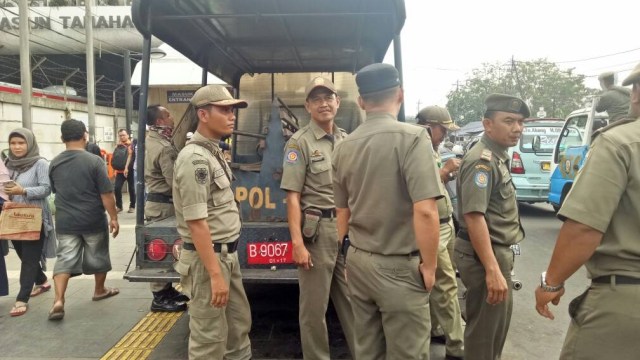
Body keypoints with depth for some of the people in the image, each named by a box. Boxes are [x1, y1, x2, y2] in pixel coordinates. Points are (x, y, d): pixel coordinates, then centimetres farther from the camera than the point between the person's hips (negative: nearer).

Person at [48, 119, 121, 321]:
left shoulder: (54, 164, 2)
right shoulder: (94, 161, -14)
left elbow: (54, 191, 17)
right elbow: (106, 194, -15)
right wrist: (113, 217, -6)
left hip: (65, 222, 3)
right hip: (93, 221, -3)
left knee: (64, 259, 4)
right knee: (97, 257, 15)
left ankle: (58, 301, -8)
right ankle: (99, 290, 32)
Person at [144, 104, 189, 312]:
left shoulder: (149, 142, 12)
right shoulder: (164, 148, -21)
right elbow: (175, 182, -23)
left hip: (155, 201, 10)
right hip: (163, 205, -10)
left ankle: (166, 290, 25)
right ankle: (160, 298, 5)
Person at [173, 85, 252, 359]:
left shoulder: (214, 153, 10)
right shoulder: (194, 158, -19)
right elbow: (196, 223, -23)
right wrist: (215, 274, -23)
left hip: (228, 255, 9)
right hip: (207, 258, -9)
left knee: (240, 323, 20)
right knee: (210, 336, 4)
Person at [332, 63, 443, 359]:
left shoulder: (344, 146, 3)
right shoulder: (412, 137, -14)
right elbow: (425, 211, -21)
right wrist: (429, 265, -8)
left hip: (357, 262, 6)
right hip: (399, 267, -6)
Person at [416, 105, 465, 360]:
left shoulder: (433, 150, 14)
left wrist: (450, 174, 1)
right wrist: (445, 170, -19)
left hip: (446, 224, 10)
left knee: (439, 282, 18)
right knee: (446, 285, -6)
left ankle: (432, 328, 32)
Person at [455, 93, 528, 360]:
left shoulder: (498, 157, 13)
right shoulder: (483, 161, -19)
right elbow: (474, 216, -28)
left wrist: (500, 262, 21)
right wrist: (492, 270, -30)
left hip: (499, 252, 10)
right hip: (486, 256, -10)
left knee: (499, 325, 24)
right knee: (484, 332, 3)